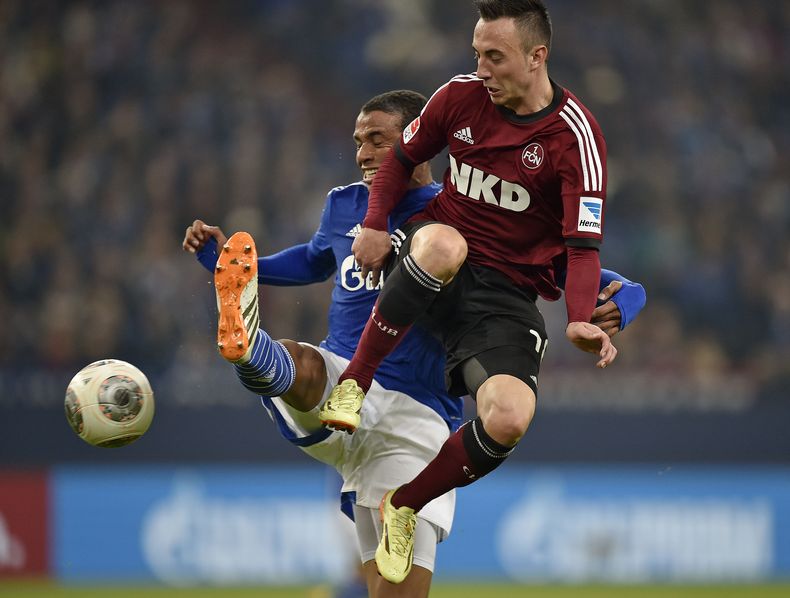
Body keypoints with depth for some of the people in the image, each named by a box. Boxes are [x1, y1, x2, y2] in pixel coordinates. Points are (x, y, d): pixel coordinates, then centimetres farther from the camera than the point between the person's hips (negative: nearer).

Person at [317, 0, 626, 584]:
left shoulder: (576, 135, -12)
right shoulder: (461, 95, -1)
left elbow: (583, 244, -17)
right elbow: (402, 158, 17)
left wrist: (581, 320, -35)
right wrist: (375, 224, -1)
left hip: (508, 290, -1)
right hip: (433, 260, 1)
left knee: (509, 420, -28)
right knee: (444, 245, -40)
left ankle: (404, 507, 1)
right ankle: (354, 383, -23)